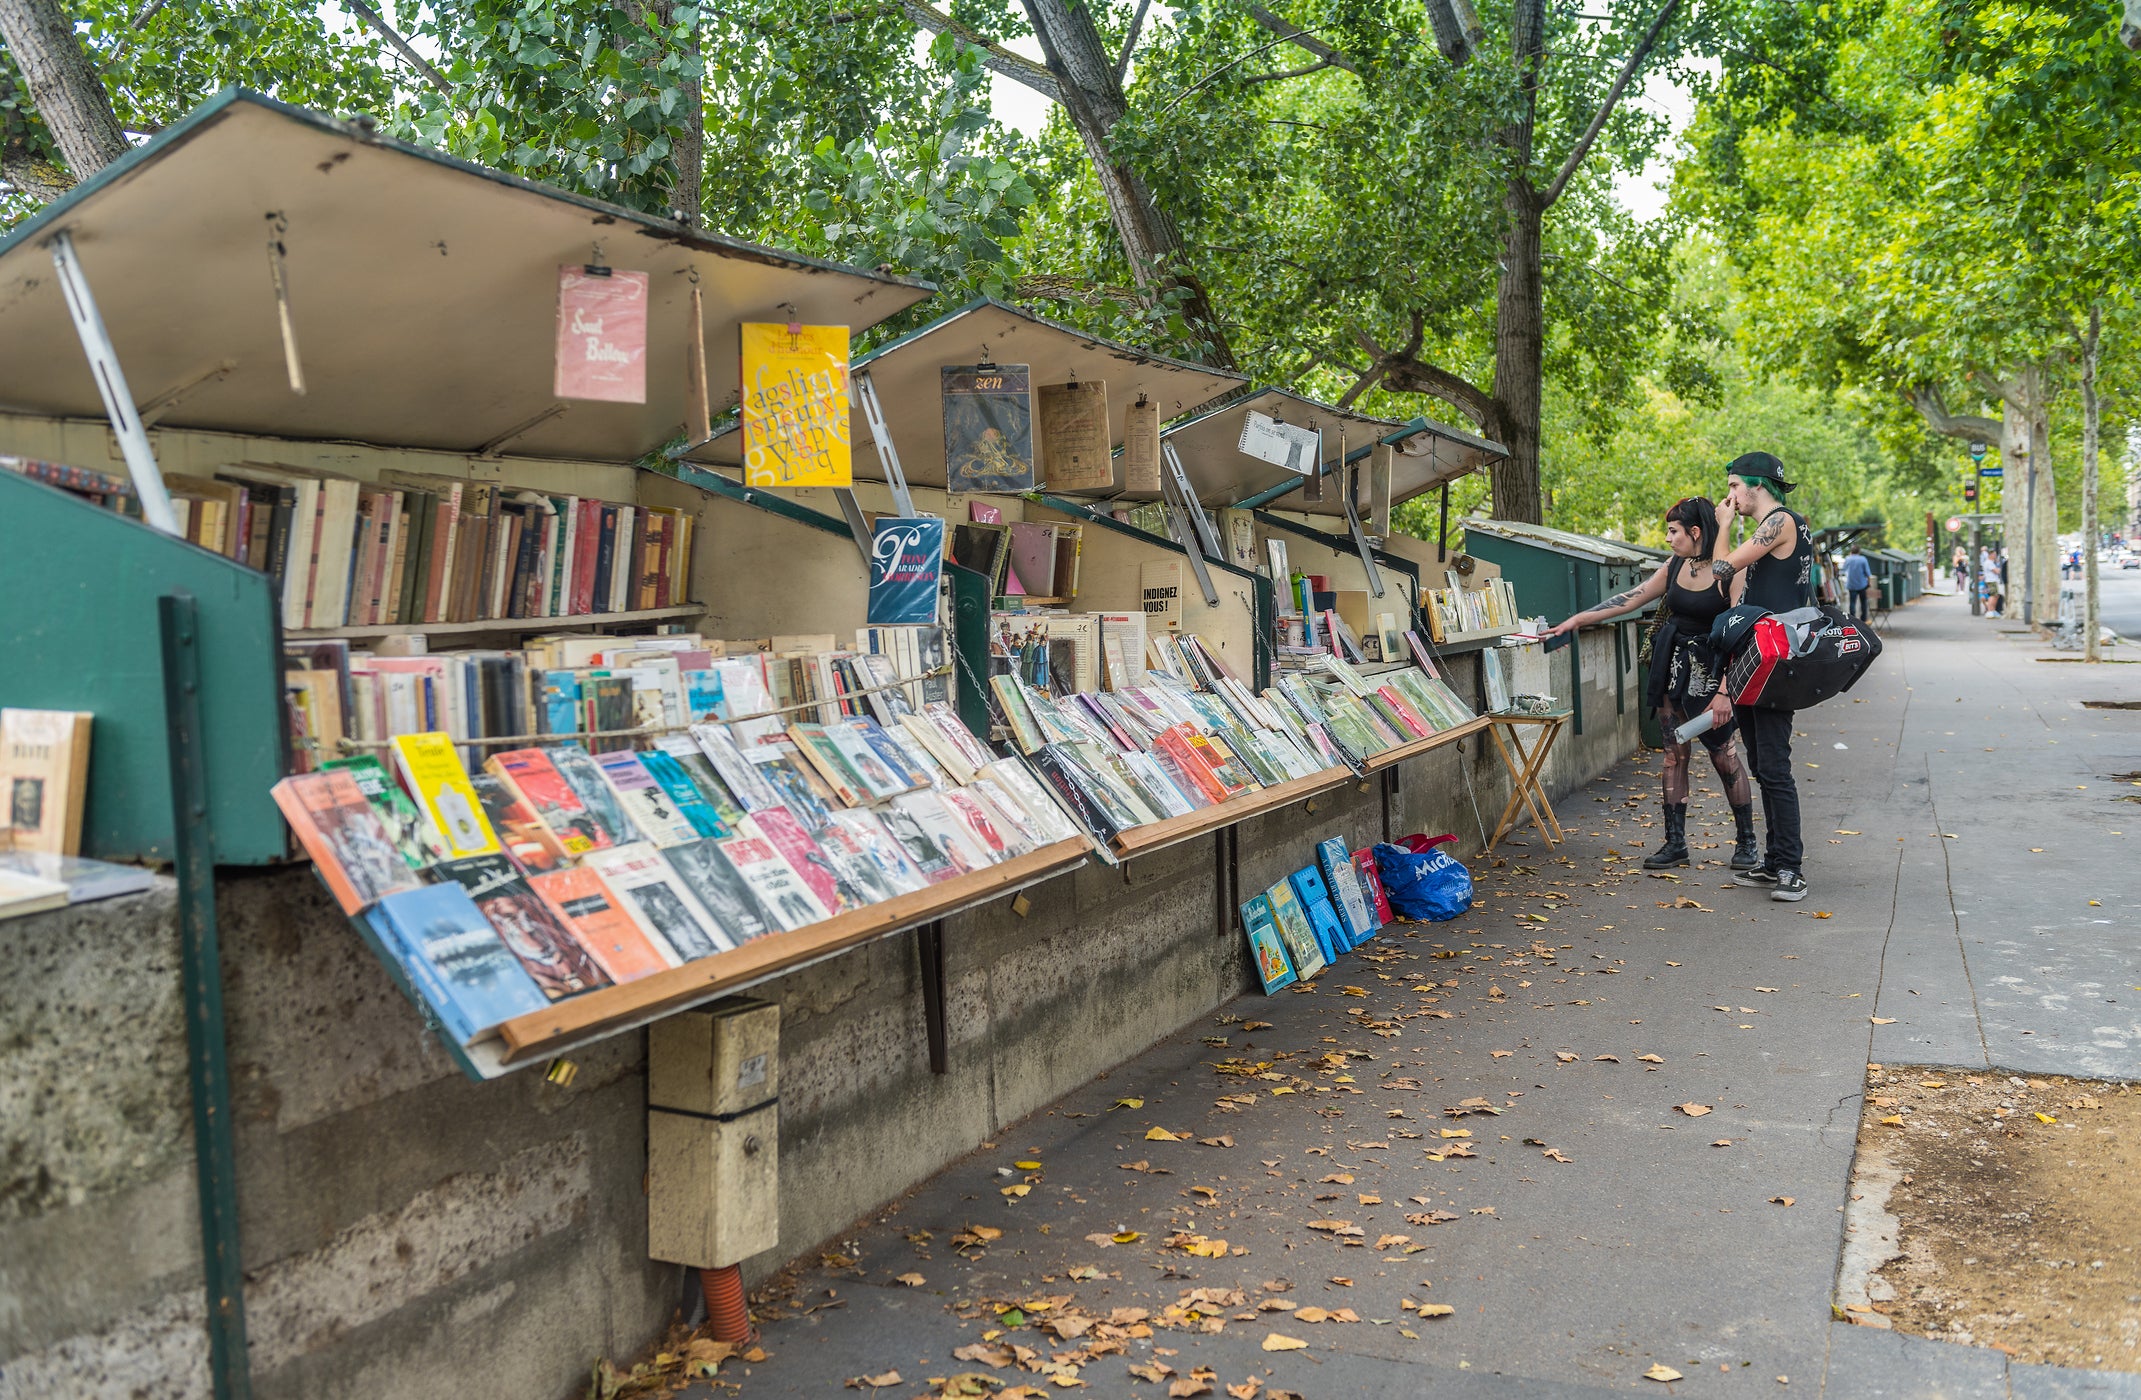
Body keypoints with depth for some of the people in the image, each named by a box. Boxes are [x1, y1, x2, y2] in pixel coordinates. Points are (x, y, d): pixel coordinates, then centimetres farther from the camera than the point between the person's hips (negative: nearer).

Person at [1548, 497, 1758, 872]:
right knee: (1675, 753, 6)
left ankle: (1746, 843, 13)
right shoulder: (1674, 568, 6)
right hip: (1672, 666, 6)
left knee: (1722, 753, -2)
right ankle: (1675, 843, 11)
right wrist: (1578, 619, 7)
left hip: (1710, 669, -6)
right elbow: (1628, 600, 11)